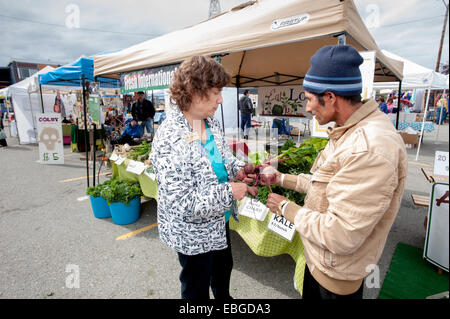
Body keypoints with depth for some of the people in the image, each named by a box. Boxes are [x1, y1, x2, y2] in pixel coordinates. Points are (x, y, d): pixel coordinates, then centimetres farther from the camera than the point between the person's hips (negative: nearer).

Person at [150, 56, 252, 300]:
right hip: (194, 233, -8)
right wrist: (229, 192, -25)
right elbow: (182, 203, -30)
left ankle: (224, 299, 64)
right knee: (197, 289, 20)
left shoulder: (211, 121, -4)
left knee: (223, 267, 33)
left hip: (219, 221, 8)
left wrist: (238, 169, -8)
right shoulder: (169, 139, -30)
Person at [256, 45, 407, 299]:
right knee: (310, 295, 29)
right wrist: (282, 179, 9)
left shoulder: (370, 149, -34)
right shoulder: (348, 132, 1)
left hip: (336, 277, -8)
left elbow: (340, 236, -33)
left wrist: (286, 208, -20)